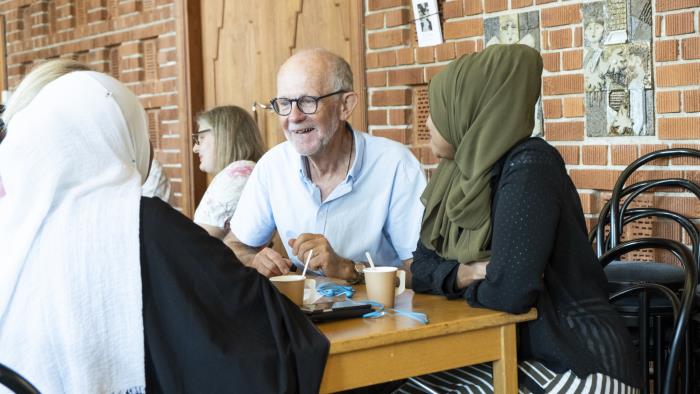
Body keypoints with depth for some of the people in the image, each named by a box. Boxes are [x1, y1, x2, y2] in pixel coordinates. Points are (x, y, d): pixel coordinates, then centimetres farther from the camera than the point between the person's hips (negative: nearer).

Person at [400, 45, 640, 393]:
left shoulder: (528, 166, -21)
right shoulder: (459, 175, 4)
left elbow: (508, 291, -29)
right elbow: (422, 265, 8)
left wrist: (466, 283, -7)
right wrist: (468, 274, -12)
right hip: (507, 357, 7)